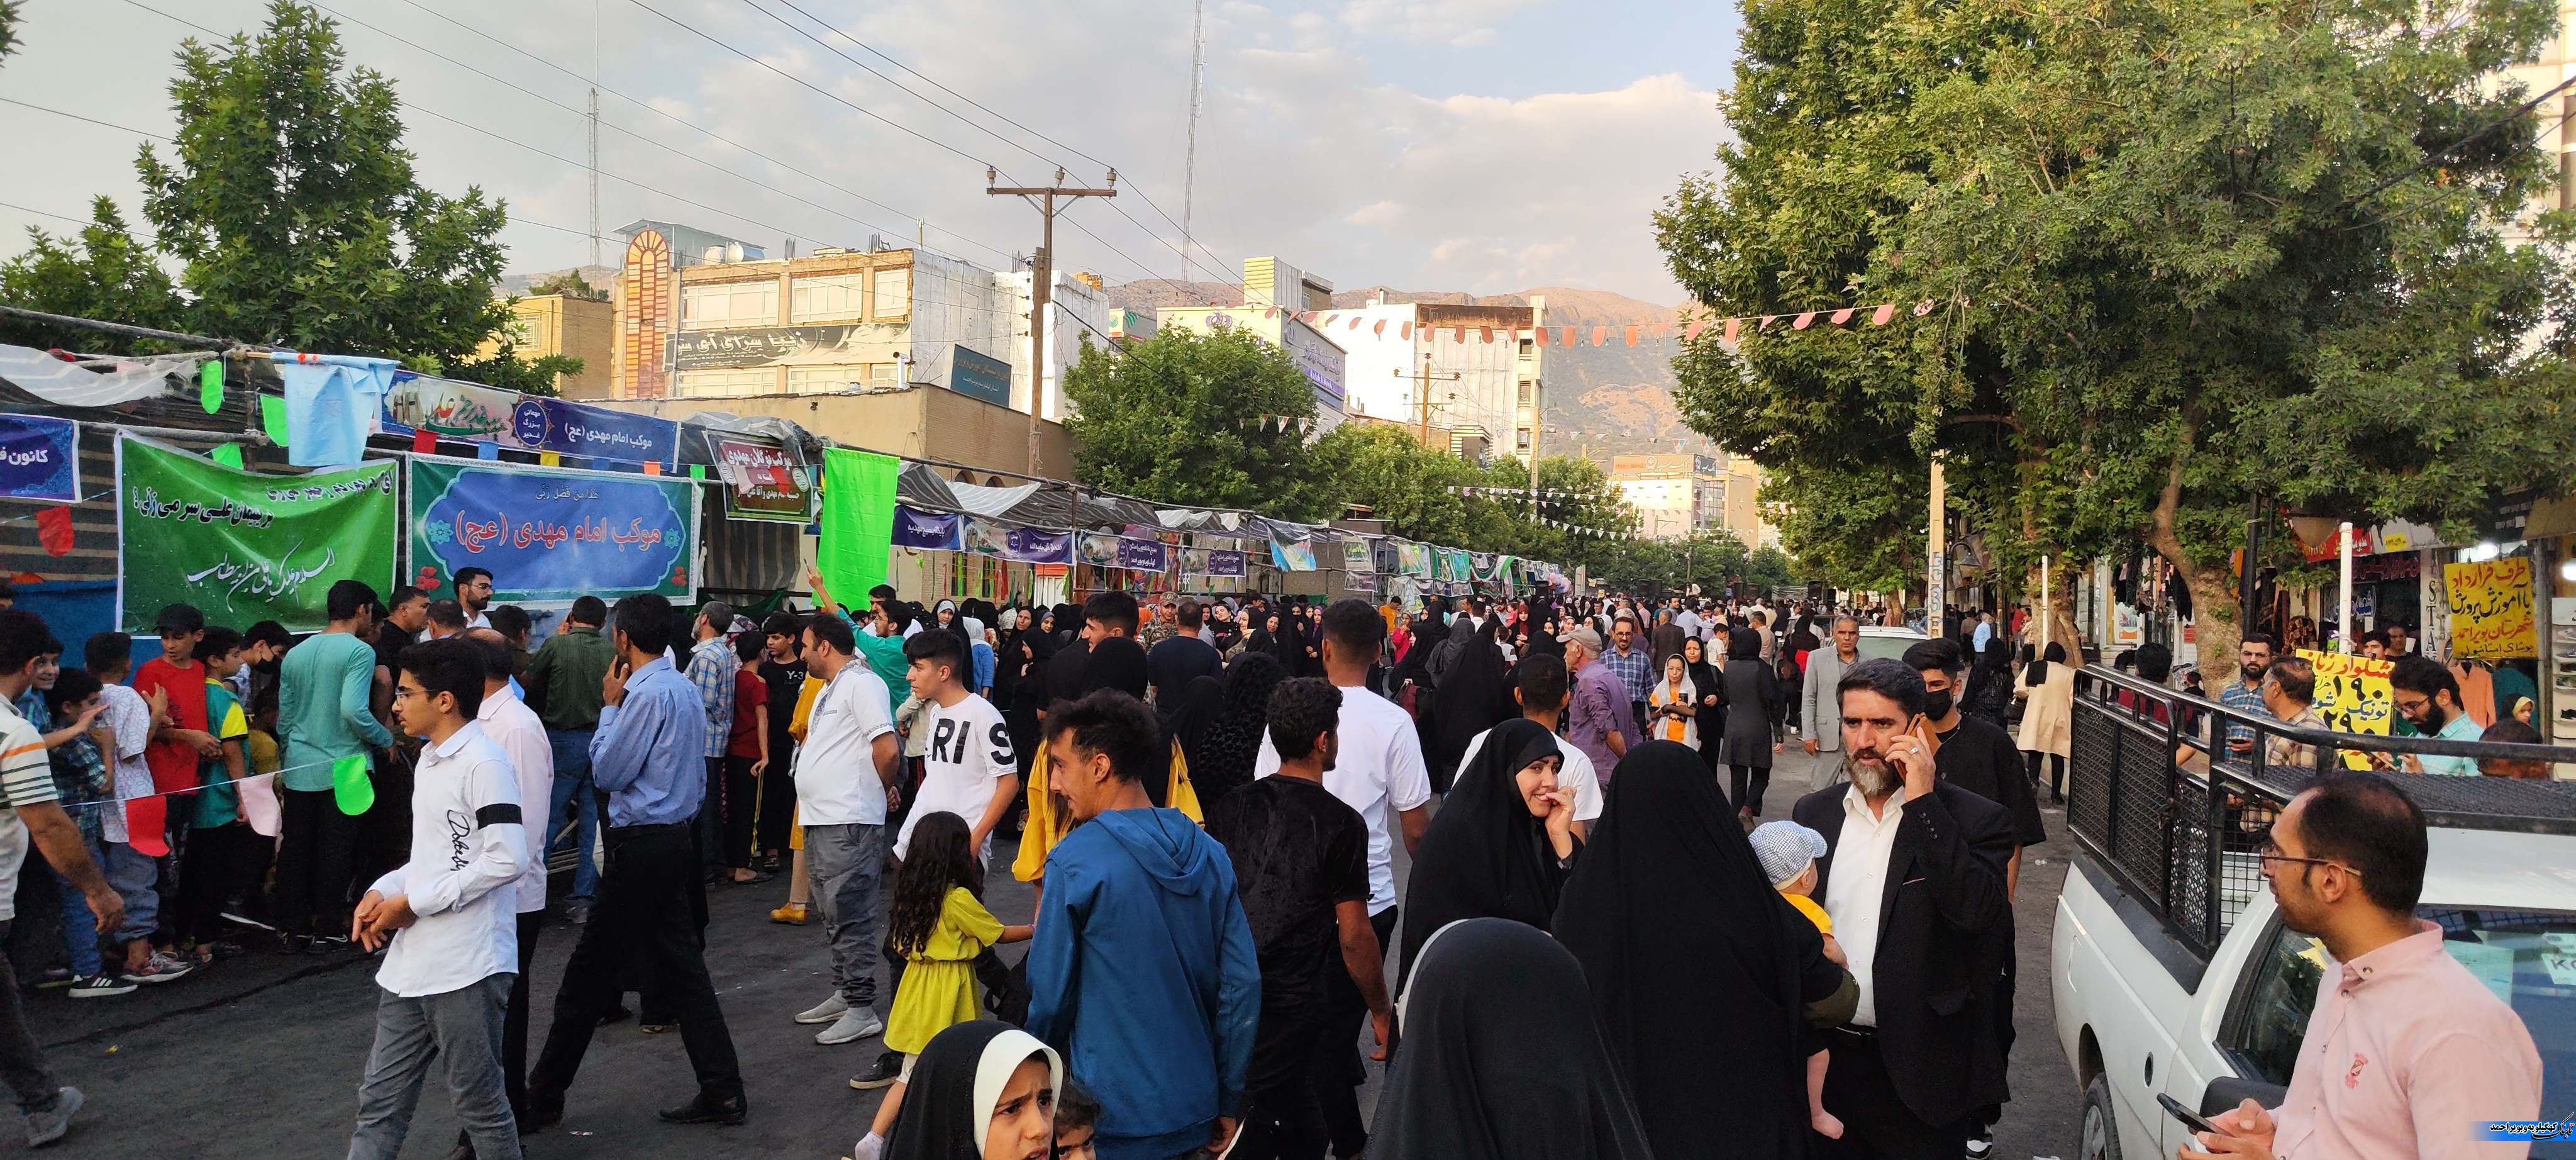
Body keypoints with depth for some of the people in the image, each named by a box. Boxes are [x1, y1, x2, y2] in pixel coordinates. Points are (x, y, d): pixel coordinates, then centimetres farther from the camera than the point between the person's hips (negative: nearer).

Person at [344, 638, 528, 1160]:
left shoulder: (484, 764, -16)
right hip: (410, 963, 9)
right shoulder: (429, 760, 14)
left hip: (467, 967, -9)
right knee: (380, 1102, 13)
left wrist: (414, 902, -16)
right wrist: (382, 893, 4)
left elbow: (507, 860, -23)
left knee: (480, 1104, 6)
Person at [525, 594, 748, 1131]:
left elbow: (607, 772, -13)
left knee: (590, 974, 2)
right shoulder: (684, 688, 11)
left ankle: (544, 1098, 14)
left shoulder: (648, 694, -18)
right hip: (675, 838, 9)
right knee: (681, 968, 11)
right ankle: (721, 1091, 13)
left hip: (642, 845, -9)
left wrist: (609, 706, -5)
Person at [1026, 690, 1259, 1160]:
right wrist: (1229, 1102, 10)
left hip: (1114, 1119, -5)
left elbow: (1049, 996, -9)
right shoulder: (1209, 853, -1)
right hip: (1195, 1110, 5)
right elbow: (1243, 984, 0)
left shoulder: (1074, 862, -16)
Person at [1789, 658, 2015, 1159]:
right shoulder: (1812, 813, 6)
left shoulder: (1973, 818, -7)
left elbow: (1976, 910, -23)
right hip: (1828, 1057, 4)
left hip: (1922, 1072, -3)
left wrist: (1922, 803, -21)